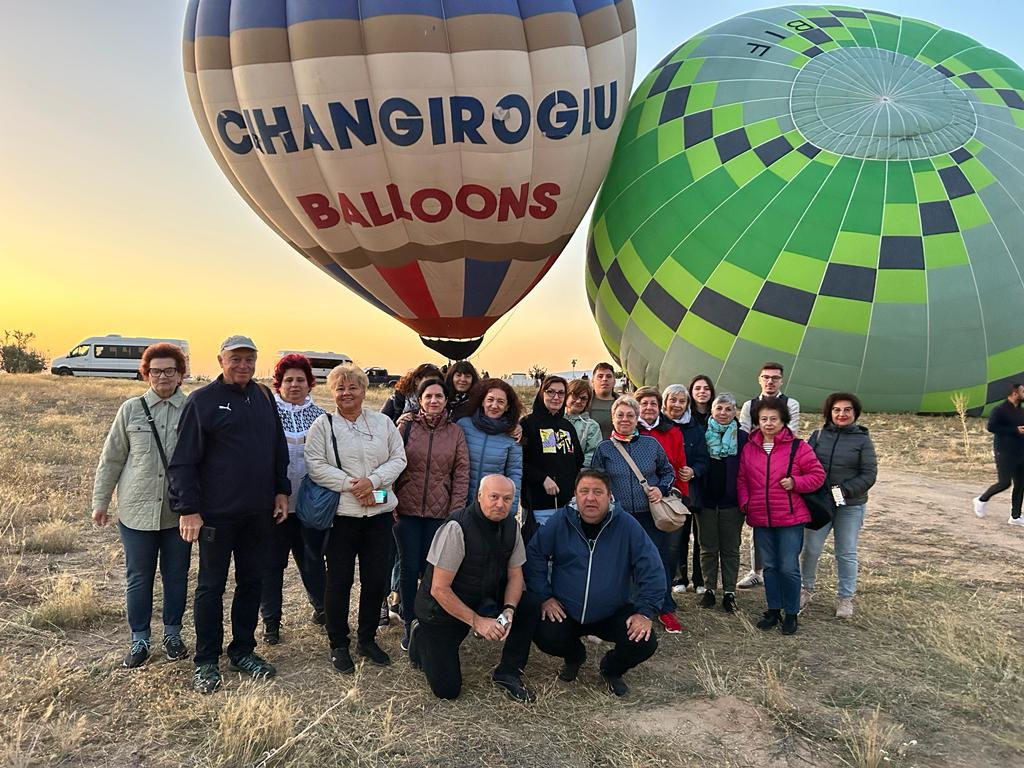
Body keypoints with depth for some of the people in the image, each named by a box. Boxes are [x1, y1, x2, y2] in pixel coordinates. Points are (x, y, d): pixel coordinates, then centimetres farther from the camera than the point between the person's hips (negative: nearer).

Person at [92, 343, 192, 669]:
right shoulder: (131, 409, 1)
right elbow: (111, 459, 6)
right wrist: (100, 501, 7)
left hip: (179, 511, 0)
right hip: (137, 510, 1)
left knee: (176, 576, 12)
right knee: (138, 577, 10)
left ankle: (172, 634, 29)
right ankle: (139, 639, 26)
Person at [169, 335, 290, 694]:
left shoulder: (264, 397, 8)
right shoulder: (202, 401, -7)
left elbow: (278, 448, 15)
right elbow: (183, 460, -9)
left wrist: (281, 491, 9)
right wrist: (189, 509, -14)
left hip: (259, 512, 5)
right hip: (217, 513, -5)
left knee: (252, 582, 12)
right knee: (211, 586, 6)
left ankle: (243, 651, 27)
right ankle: (206, 662, 19)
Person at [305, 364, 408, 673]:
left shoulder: (382, 422, 8)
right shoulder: (323, 424, 0)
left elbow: (398, 459, 3)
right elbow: (316, 466, -9)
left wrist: (372, 480, -14)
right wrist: (351, 485, -18)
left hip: (379, 512, 3)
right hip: (341, 513, -3)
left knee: (376, 578, 8)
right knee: (339, 580, 5)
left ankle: (367, 639, 27)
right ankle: (338, 644, 21)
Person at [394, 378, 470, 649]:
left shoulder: (455, 433, 4)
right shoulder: (407, 428, 2)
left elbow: (461, 473, 1)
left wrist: (456, 511, -5)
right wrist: (391, 503, -3)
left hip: (440, 511, 0)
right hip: (407, 509, 0)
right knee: (409, 567, 4)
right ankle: (410, 624, 19)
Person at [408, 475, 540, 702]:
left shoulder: (511, 526, -7)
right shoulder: (457, 528, -27)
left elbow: (515, 575, 2)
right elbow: (439, 589, -25)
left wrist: (509, 610, -16)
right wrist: (476, 621, -24)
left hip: (483, 602, 6)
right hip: (442, 609, -6)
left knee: (531, 607, -15)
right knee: (446, 690, -8)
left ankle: (508, 673, 4)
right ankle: (422, 637, 20)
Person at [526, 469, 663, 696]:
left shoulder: (627, 525, -10)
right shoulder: (560, 521, -8)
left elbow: (652, 569, -8)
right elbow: (534, 556, -1)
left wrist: (645, 612, -13)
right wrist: (544, 596, -6)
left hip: (614, 613, 0)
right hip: (565, 611, 1)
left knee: (645, 643, -21)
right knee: (544, 637, -23)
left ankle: (612, 669, 17)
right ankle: (574, 657, 17)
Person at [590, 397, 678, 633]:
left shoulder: (651, 444, 6)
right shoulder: (604, 449, 4)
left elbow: (668, 472, 15)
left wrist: (662, 489, -3)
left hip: (651, 516, 1)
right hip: (619, 518, -1)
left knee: (660, 560, 5)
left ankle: (665, 610, 23)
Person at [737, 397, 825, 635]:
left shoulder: (798, 447, -5)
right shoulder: (749, 448, 5)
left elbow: (818, 475, -2)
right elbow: (742, 479, 11)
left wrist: (795, 482, -16)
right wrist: (745, 503, -1)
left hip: (790, 518, -3)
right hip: (760, 518, 4)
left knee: (789, 568, 0)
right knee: (769, 566, 14)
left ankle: (791, 613, 18)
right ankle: (773, 610, 27)